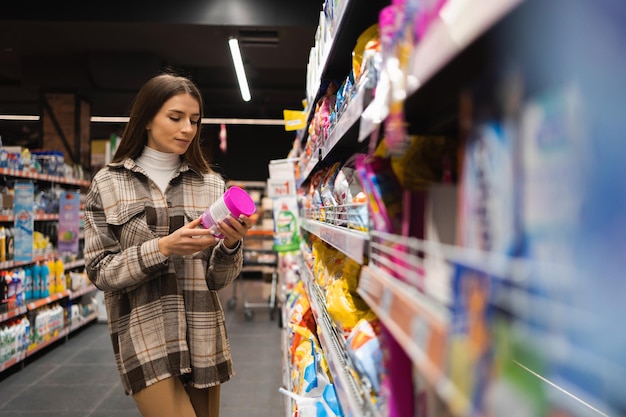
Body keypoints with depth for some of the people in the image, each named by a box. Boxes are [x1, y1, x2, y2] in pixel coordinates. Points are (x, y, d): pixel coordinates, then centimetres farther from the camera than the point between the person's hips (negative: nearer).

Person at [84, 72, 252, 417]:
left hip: (203, 338, 3)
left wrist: (230, 245, -17)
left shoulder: (211, 184, 4)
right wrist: (162, 248, -19)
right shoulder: (108, 184, 1)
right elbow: (99, 271, -4)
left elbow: (217, 279, 4)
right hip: (144, 338, -2)